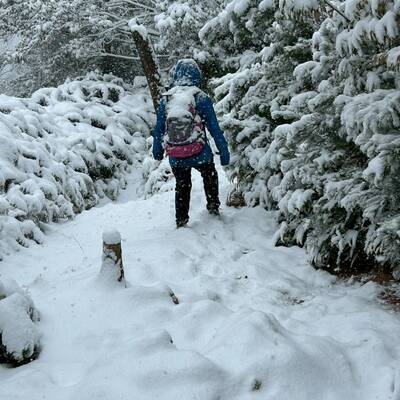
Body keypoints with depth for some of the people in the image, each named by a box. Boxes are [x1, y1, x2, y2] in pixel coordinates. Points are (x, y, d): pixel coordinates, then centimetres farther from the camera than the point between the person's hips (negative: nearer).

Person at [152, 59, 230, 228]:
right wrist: (224, 152, 1)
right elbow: (214, 128, -7)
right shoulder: (202, 98, -8)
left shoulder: (165, 99, 0)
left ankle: (181, 220, 26)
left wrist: (157, 151, 21)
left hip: (175, 157, 2)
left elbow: (158, 128, 8)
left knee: (182, 185, 23)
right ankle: (213, 205, 33)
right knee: (210, 176, 29)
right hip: (200, 154, -2)